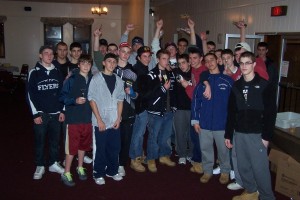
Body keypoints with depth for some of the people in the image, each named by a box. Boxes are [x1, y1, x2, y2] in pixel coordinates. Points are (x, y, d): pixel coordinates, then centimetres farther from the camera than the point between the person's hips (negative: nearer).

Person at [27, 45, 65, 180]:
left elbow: (62, 93, 10)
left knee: (55, 140, 9)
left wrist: (62, 111, 5)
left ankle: (53, 164, 25)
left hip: (56, 113, 3)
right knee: (40, 141, 5)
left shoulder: (57, 72, 7)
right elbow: (30, 94, -4)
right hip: (41, 114, -3)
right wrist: (36, 114, -9)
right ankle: (40, 166, 19)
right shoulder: (34, 73, -2)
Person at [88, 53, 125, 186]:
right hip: (100, 122, -4)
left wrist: (118, 118, 2)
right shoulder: (96, 78, -3)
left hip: (115, 121, 4)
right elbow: (92, 99, -6)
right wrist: (99, 120, -11)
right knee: (100, 149, 3)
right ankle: (98, 174, 18)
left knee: (115, 148, 10)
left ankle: (112, 171, 28)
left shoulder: (118, 80, 9)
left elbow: (120, 100, 11)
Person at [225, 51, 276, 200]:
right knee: (243, 167, 12)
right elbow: (231, 112, 11)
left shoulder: (265, 86, -5)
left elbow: (271, 113, -7)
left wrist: (267, 136, -12)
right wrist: (228, 135, 10)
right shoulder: (236, 86, 9)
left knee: (260, 168, -3)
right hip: (239, 134, 5)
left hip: (257, 134, -5)